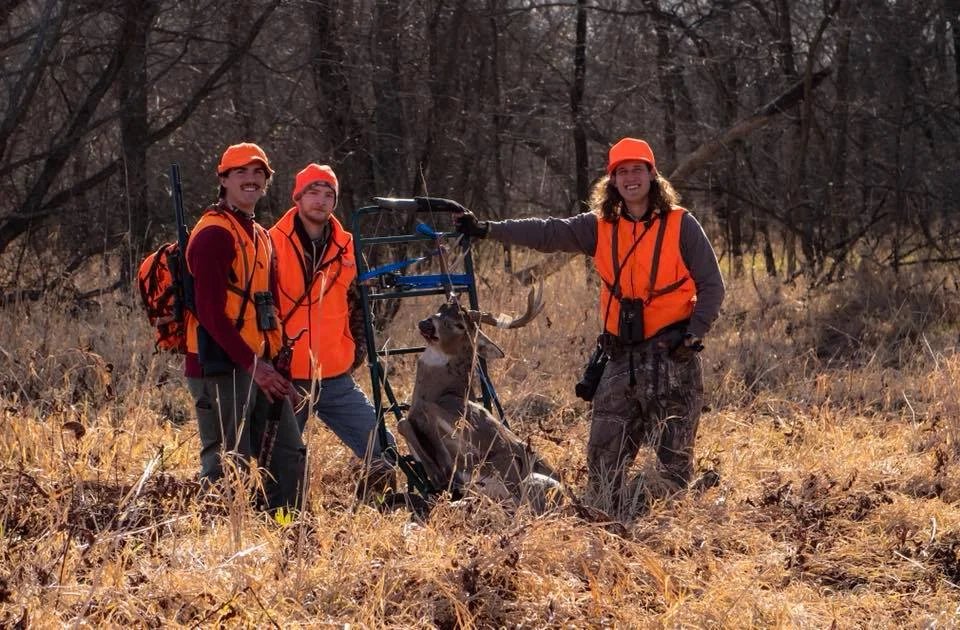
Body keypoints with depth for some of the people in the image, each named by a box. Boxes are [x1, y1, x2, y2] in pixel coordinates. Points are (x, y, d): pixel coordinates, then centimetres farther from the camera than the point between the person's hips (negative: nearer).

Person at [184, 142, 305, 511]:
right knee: (229, 464, -8)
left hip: (258, 366, 9)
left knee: (288, 453, 10)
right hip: (221, 367, -9)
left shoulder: (260, 236, 20)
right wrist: (252, 365, -19)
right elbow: (209, 311, -18)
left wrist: (272, 362, 10)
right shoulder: (215, 233, -11)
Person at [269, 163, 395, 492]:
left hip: (336, 379, 4)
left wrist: (358, 348, 13)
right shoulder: (273, 244, -6)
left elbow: (358, 302, 22)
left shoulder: (346, 248, 8)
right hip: (286, 378, -4)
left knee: (382, 451, -1)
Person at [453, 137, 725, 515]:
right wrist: (486, 230, -8)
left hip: (672, 358, -4)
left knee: (673, 458, -3)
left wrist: (694, 332, -13)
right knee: (603, 456, 2)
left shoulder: (680, 225, -2)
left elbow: (711, 285, 0)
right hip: (622, 357, 4)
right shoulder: (600, 228, 9)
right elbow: (546, 234, 1)